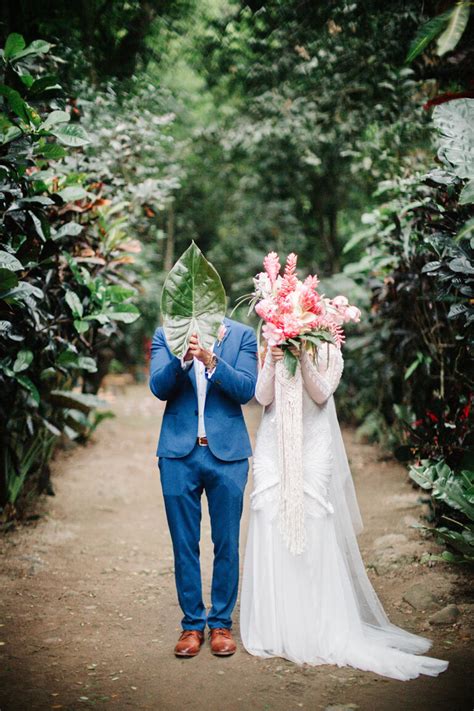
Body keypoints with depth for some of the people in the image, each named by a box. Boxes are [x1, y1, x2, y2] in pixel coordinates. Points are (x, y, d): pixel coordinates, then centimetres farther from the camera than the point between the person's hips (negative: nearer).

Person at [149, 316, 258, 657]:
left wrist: (211, 361, -26)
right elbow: (158, 387, -9)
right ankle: (192, 624, 21)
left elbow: (246, 390, -11)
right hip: (179, 453, 1)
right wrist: (183, 359, -27)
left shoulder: (242, 335, 2)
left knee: (227, 545, 8)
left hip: (227, 453, 0)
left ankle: (221, 623, 22)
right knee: (184, 546, 8)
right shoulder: (166, 335, 4)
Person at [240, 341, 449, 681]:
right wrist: (272, 362, -15)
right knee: (270, 533, 0)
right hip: (273, 446, 2)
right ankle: (274, 628, 8)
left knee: (312, 534, -5)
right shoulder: (269, 350, 8)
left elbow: (321, 395, -7)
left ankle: (318, 630, 4)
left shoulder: (327, 352, 4)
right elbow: (263, 397, 0)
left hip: (311, 446, -2)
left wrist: (303, 360, -18)